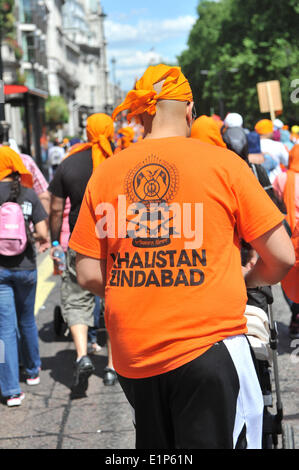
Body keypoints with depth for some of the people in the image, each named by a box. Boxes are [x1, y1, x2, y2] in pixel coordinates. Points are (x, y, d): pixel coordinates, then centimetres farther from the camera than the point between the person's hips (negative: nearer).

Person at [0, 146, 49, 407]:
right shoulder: (28, 194, -3)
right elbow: (43, 233, -7)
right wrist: (43, 241, 15)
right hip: (25, 266, 2)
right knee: (27, 321, 22)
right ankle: (33, 370, 40)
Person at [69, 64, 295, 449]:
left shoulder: (104, 174, 4)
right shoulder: (223, 163, -4)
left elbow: (89, 276, 3)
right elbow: (281, 257, -3)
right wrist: (245, 281, 17)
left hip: (132, 356, 4)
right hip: (209, 345, -4)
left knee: (154, 445, 22)